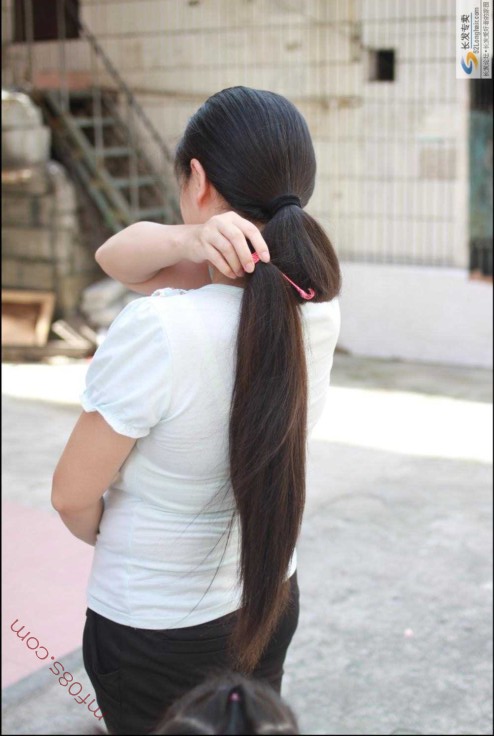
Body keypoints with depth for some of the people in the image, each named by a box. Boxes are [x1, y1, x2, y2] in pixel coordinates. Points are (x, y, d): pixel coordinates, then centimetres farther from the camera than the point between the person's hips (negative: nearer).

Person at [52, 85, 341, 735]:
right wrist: (191, 244, -25)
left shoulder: (157, 331, -32)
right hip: (270, 602, 5)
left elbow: (73, 496, -18)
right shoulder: (315, 302, -13)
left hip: (151, 633, -5)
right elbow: (117, 256, -6)